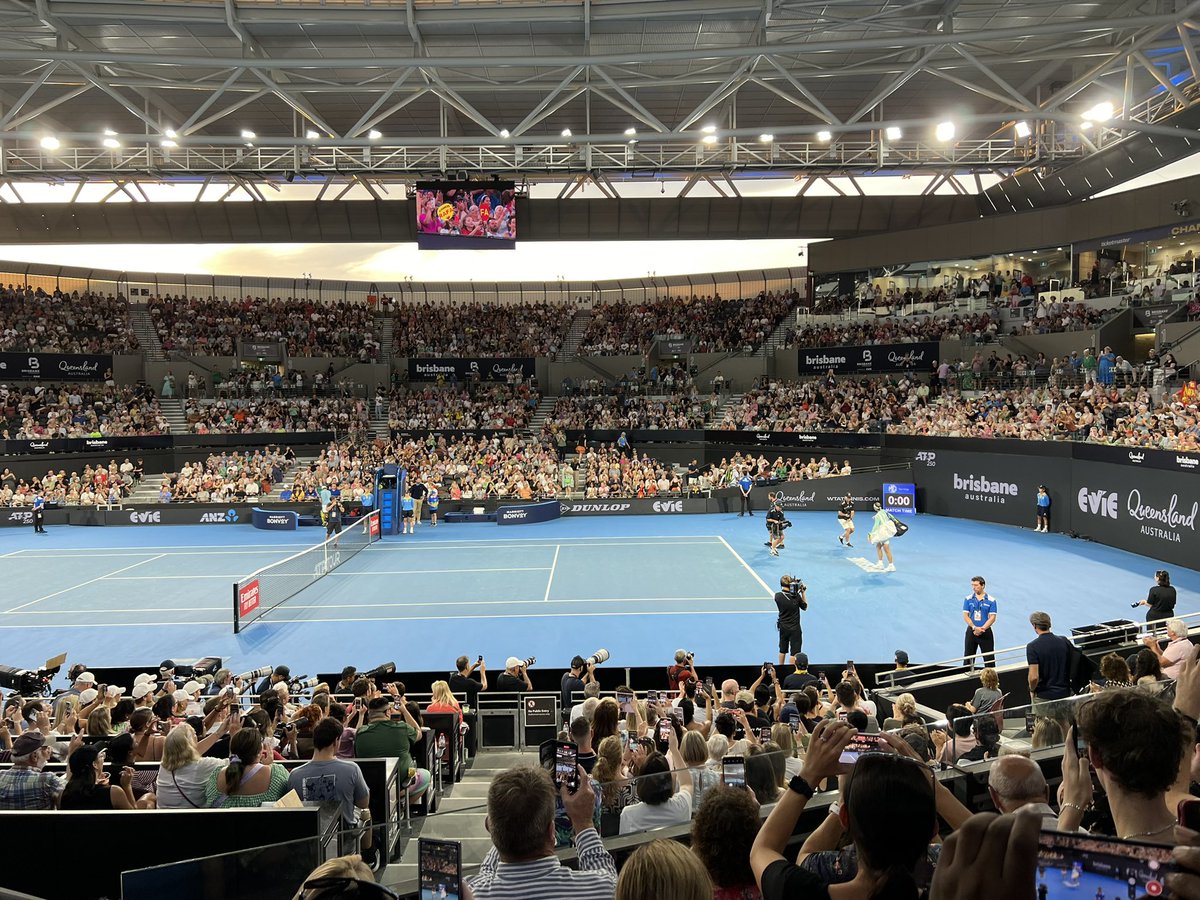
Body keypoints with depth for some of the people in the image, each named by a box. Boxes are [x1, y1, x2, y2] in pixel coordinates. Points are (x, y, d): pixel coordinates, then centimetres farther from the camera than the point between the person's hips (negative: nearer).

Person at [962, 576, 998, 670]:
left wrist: (982, 629, -17)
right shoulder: (968, 599, 2)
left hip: (986, 632, -2)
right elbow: (965, 616, -2)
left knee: (989, 658, 1)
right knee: (968, 657, 5)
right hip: (971, 632, 2)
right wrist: (974, 627, -15)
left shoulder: (991, 600, -3)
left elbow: (992, 617, -6)